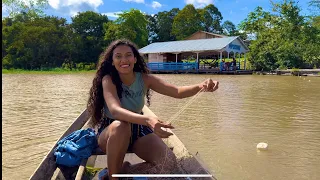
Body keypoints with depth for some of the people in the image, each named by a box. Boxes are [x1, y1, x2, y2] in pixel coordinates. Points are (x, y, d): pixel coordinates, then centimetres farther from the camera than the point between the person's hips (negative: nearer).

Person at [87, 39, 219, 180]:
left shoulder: (144, 79, -8)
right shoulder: (108, 80, -19)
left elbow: (177, 92, -14)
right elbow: (115, 110, -37)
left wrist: (201, 86, -36)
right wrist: (147, 120, -55)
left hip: (137, 130, 3)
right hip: (111, 133, -3)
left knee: (169, 163, -19)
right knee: (120, 126, -40)